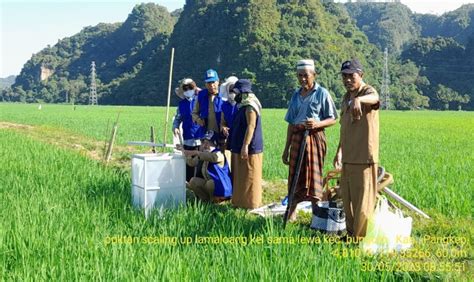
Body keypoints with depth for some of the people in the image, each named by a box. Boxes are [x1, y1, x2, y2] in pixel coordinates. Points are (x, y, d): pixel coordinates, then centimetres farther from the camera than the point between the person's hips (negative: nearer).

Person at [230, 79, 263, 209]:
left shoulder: (250, 106, -16)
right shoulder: (242, 105, 15)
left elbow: (251, 126, -23)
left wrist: (245, 146, -26)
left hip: (249, 149, -10)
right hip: (239, 147, 10)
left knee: (249, 178, -3)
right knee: (240, 177, 15)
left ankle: (250, 204, 5)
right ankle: (241, 201, 24)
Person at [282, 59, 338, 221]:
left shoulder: (322, 93, -2)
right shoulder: (296, 95, 12)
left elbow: (332, 119, -3)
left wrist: (318, 124, -23)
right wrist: (286, 149, 13)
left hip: (314, 138, -4)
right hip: (297, 139, 5)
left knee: (314, 177, -1)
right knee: (294, 177, 7)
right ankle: (291, 213, 16)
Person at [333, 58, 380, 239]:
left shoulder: (368, 91, -8)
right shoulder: (346, 97, 15)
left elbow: (374, 98, -36)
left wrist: (358, 99, -57)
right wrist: (339, 151, 22)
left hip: (364, 157, -8)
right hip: (348, 158, 8)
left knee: (362, 200, -2)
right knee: (347, 198, 15)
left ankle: (360, 238, 8)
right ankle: (351, 233, 29)